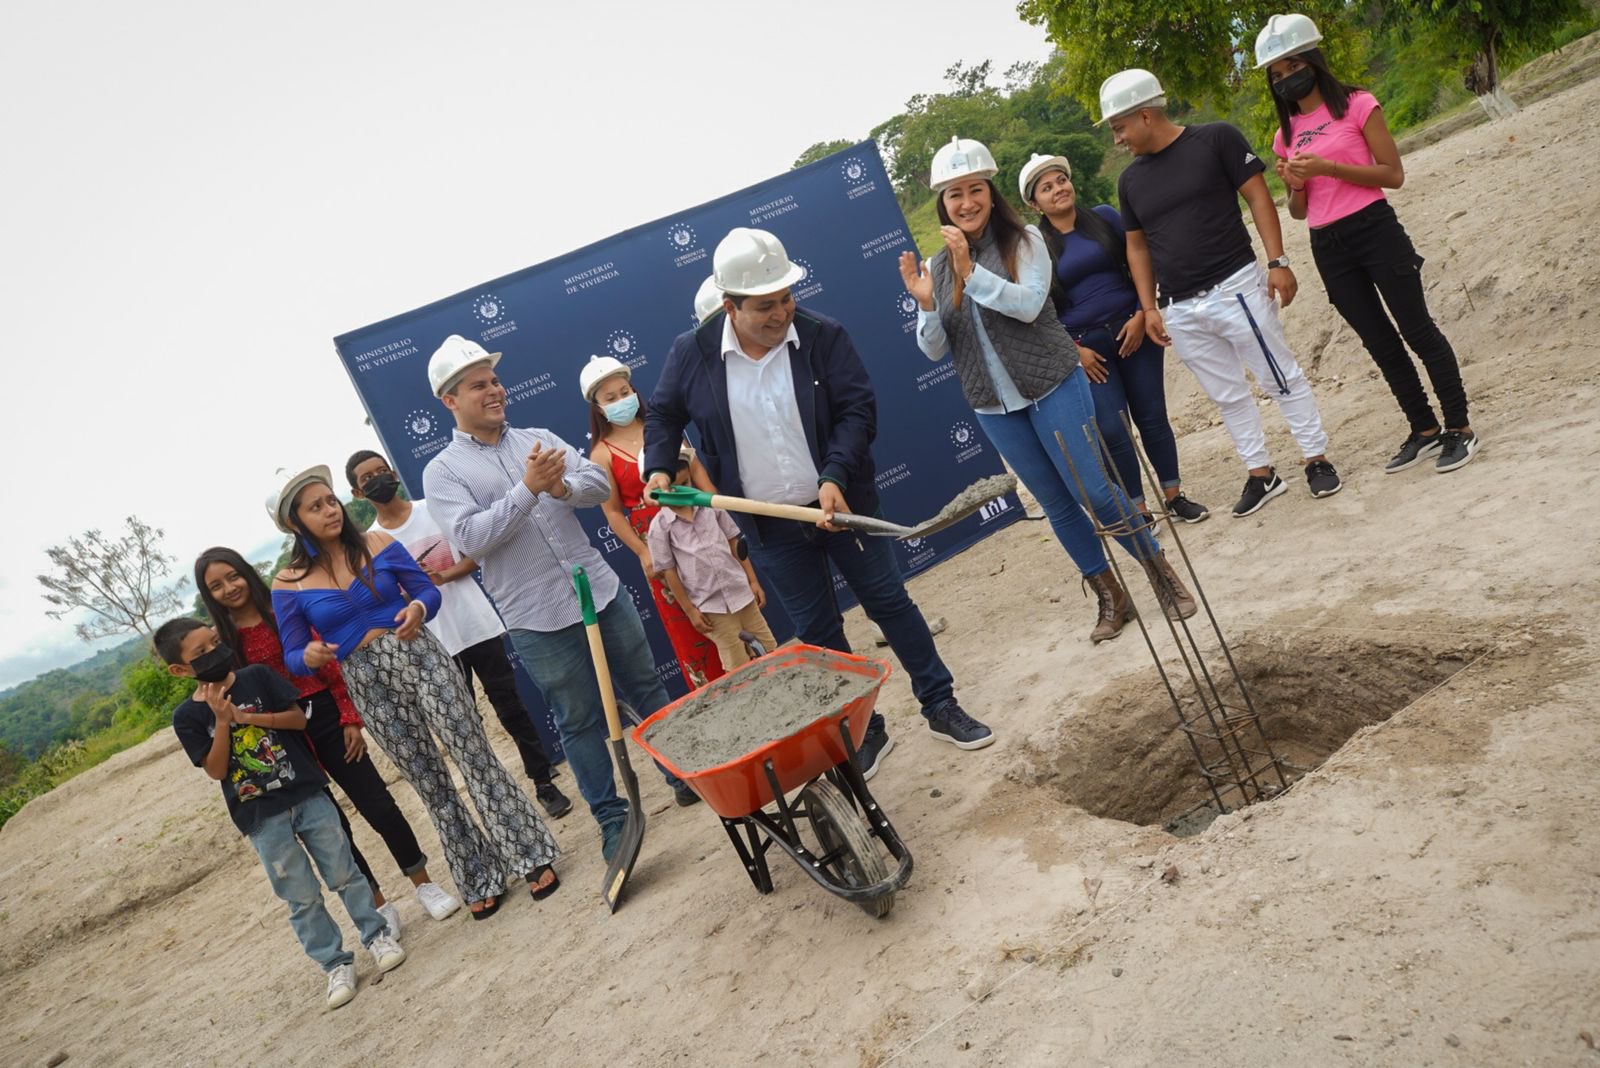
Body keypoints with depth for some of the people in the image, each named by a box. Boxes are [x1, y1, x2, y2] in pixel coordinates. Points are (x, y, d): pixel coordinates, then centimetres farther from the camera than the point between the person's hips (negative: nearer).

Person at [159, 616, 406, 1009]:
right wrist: (221, 720, -18)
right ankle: (335, 963, 18)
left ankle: (375, 934, 24)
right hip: (261, 818, -1)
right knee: (302, 898, 5)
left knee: (343, 873, 7)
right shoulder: (187, 716, -3)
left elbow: (298, 718, -3)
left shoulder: (256, 676, -1)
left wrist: (246, 716, -15)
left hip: (307, 793, 1)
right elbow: (216, 770, -7)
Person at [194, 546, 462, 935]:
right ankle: (379, 906, 22)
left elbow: (330, 666, 0)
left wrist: (350, 719, -4)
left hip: (324, 717, 0)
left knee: (379, 806, 0)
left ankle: (425, 884, 19)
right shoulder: (221, 640, 0)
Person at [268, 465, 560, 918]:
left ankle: (533, 857, 7)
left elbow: (428, 590, 4)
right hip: (369, 685, 1)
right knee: (430, 785, 8)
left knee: (475, 757, -4)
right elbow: (292, 656, 1)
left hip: (421, 657, -1)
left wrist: (418, 608, -18)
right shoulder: (289, 585, -2)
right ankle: (481, 880, 22)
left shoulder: (377, 543, -1)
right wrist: (310, 656, -22)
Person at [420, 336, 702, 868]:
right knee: (579, 720, 7)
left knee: (648, 689, 14)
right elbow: (469, 538, -16)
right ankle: (611, 817, 22)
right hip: (538, 621, -3)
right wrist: (528, 488, -21)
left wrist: (563, 487, -19)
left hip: (601, 591, 4)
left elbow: (600, 483, 2)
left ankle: (685, 776, 32)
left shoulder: (539, 439, 9)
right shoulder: (442, 472, -2)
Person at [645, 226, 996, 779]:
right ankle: (864, 732, 26)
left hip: (841, 503, -1)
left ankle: (941, 707, 24)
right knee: (818, 633, 10)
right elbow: (662, 415, 8)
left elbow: (858, 409, -12)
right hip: (770, 527, 1)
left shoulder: (823, 336, -11)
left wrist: (836, 476, -25)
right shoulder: (692, 353, -6)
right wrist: (659, 468, -8)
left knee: (890, 603, 7)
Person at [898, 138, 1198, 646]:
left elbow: (1029, 304, -20)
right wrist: (924, 303, -14)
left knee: (1094, 491, -4)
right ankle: (1109, 597, 25)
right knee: (1057, 504, 11)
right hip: (994, 407, 4)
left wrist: (970, 271, -26)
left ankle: (1162, 575, 16)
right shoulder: (938, 266, 5)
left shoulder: (1023, 240, -4)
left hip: (1052, 387, -3)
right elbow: (935, 349, 4)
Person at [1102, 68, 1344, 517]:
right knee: (1227, 396, 12)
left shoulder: (1216, 139, -4)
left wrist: (1277, 261, -11)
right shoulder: (1130, 179, 10)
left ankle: (1317, 459, 16)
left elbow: (1258, 197, -4)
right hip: (1180, 311, 5)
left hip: (1235, 288, -5)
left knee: (1281, 379, 2)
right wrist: (1149, 308, 9)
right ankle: (1262, 474, 23)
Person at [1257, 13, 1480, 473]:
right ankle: (1425, 431, 22)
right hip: (1327, 247, 5)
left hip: (1374, 230, -5)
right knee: (1381, 344, 10)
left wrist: (1328, 168, -17)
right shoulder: (1286, 133, 12)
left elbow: (1393, 174, -7)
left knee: (1417, 330, -3)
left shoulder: (1356, 105, -1)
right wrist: (1295, 185, -7)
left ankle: (1459, 429, 6)